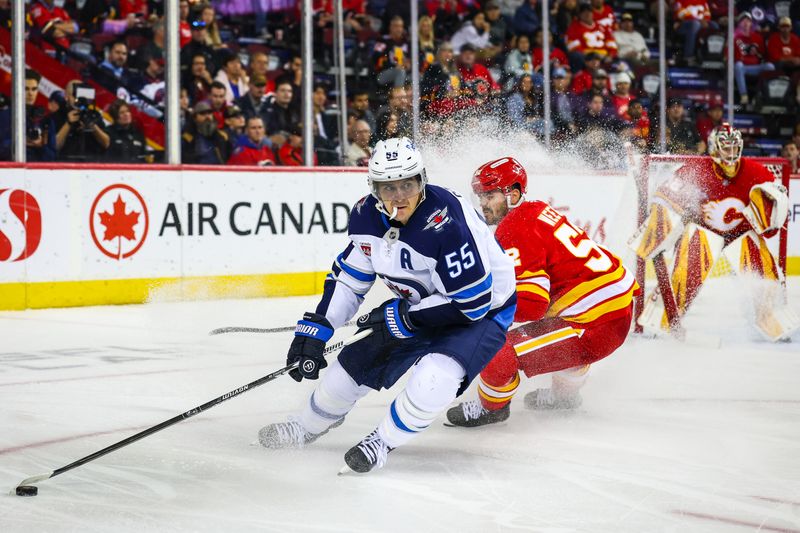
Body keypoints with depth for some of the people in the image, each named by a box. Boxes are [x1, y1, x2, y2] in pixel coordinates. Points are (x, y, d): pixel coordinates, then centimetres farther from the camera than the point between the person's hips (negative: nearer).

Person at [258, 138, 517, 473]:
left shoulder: (445, 222, -35)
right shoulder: (367, 216, -13)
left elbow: (473, 302, -32)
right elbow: (348, 278, 2)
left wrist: (402, 319, -26)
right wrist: (314, 330, -7)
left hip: (484, 310, -7)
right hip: (420, 304, 7)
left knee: (433, 378, -32)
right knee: (356, 363, 7)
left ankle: (383, 442, -6)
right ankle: (307, 428, 36)